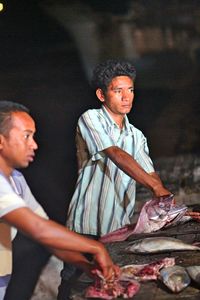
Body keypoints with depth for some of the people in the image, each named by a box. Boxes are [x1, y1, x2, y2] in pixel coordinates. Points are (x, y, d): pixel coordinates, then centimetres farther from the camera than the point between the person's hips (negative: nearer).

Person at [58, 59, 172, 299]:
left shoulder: (136, 136, 16)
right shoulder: (91, 119, -3)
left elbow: (149, 173, 4)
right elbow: (116, 155, -18)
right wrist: (156, 186, -29)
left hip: (120, 229, 5)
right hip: (86, 228, -5)